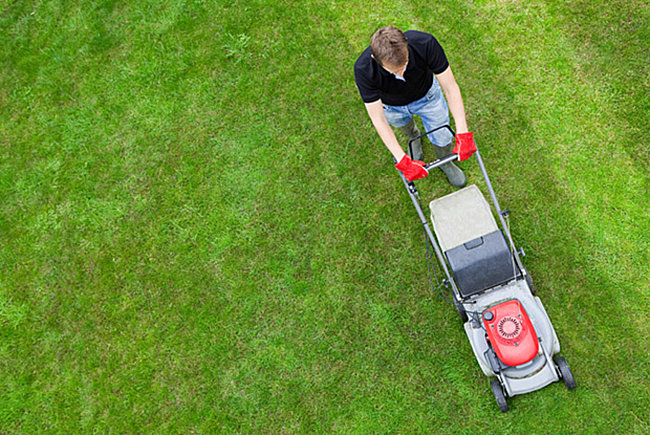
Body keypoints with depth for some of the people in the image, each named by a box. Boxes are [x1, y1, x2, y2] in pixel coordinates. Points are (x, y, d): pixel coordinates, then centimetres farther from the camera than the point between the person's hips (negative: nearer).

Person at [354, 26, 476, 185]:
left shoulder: (425, 43, -41)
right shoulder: (363, 70, -42)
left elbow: (451, 87, -33)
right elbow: (378, 119, -36)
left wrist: (463, 133, -40)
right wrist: (403, 160, -40)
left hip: (426, 94, 1)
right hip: (393, 106, 0)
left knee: (442, 137, 14)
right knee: (404, 124, 30)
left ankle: (445, 162, 48)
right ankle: (413, 137, 67)